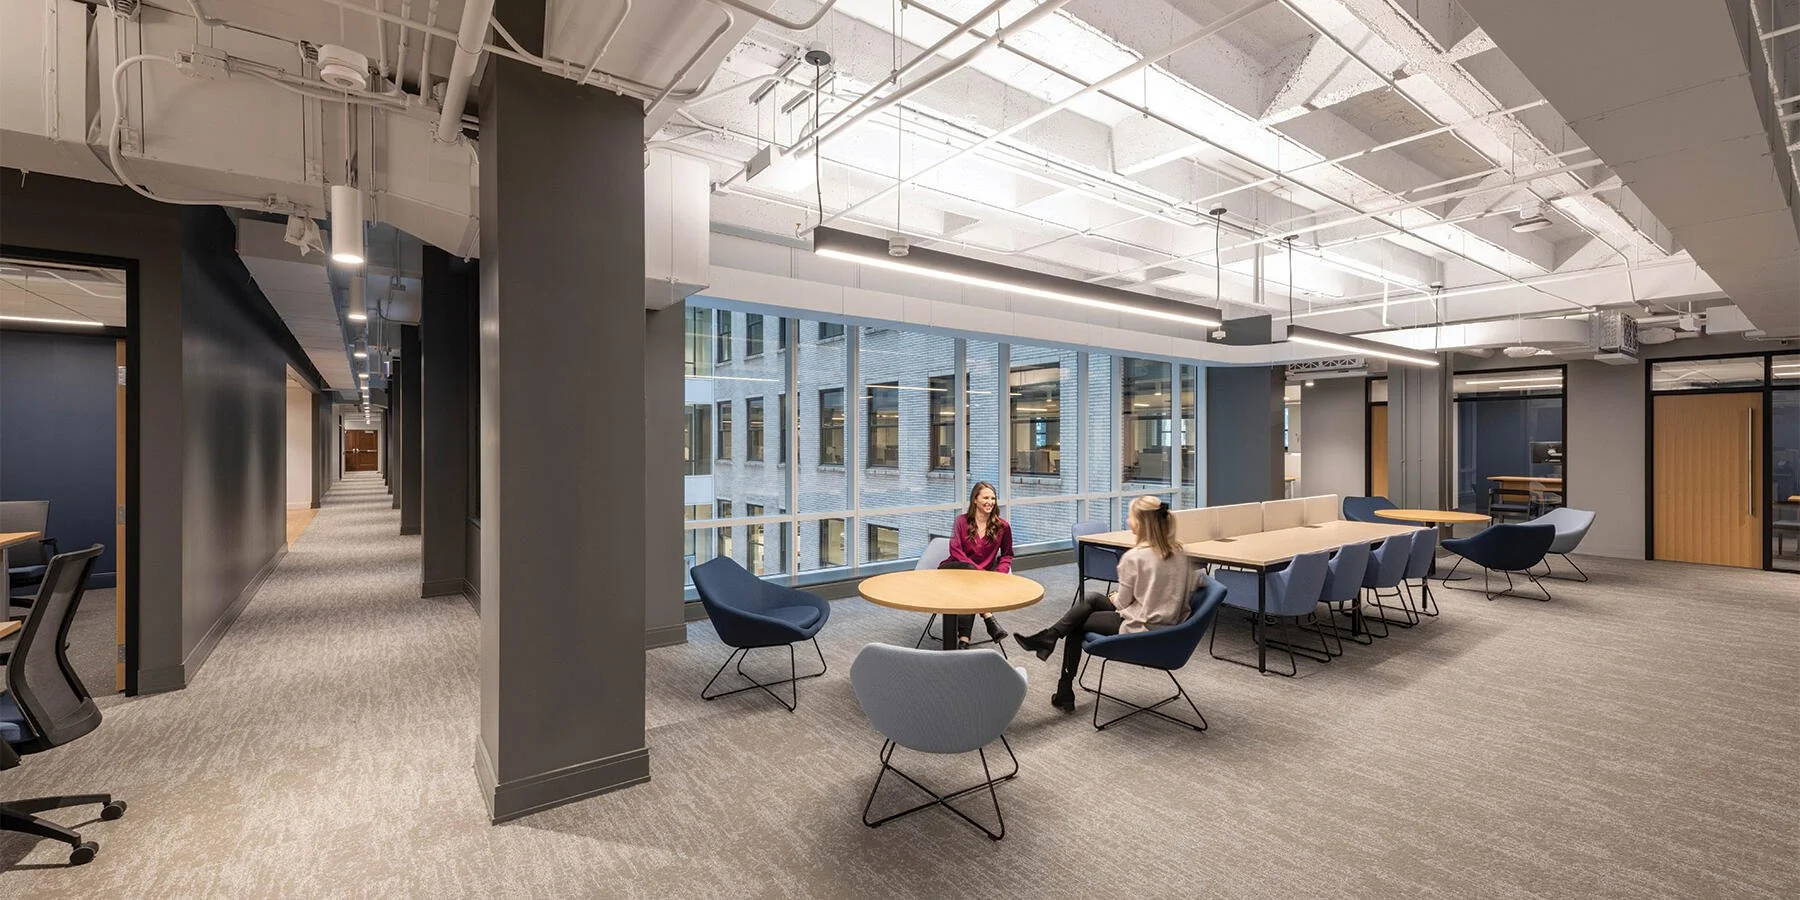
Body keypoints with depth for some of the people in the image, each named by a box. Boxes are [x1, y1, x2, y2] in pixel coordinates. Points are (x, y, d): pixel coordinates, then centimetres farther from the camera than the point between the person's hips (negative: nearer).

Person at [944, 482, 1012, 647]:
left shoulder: (1002, 527, 5)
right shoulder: (962, 521, 1)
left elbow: (1007, 555, 15)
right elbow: (955, 551, -8)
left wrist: (998, 573, -6)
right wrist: (977, 570, -21)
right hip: (954, 569, -1)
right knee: (968, 569, -37)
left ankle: (963, 639, -38)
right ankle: (988, 618, -42)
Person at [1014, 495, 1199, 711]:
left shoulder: (1134, 557, -19)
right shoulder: (1180, 555, 0)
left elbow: (1123, 602, -11)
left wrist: (1114, 598, 14)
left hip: (1140, 630, -8)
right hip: (1170, 627, 8)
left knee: (1077, 624, 13)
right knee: (1092, 599, 16)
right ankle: (1049, 637, 15)